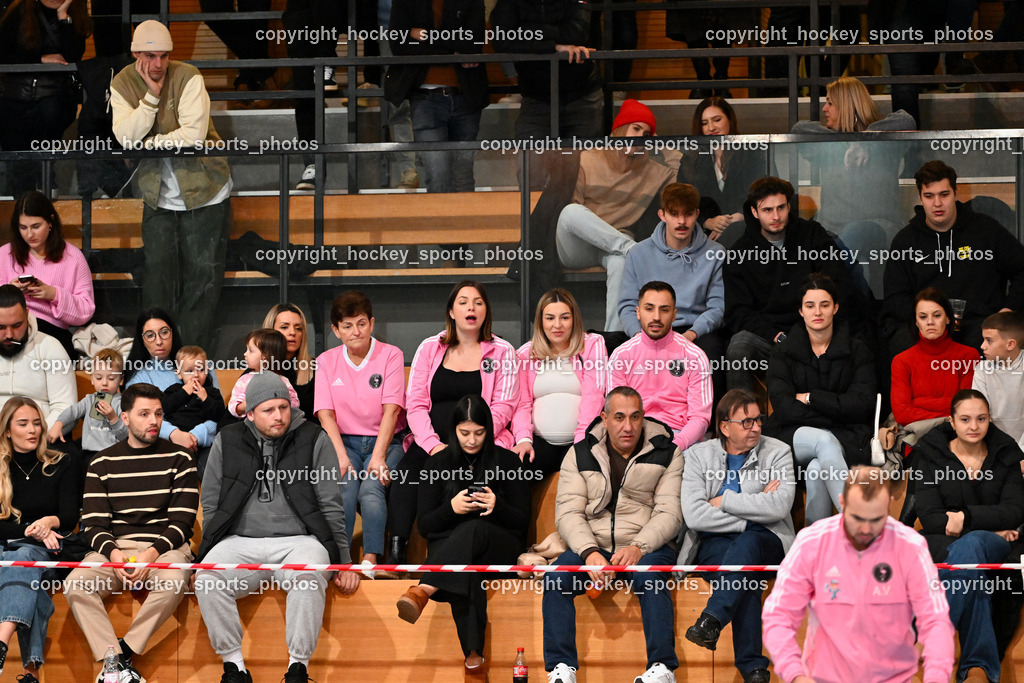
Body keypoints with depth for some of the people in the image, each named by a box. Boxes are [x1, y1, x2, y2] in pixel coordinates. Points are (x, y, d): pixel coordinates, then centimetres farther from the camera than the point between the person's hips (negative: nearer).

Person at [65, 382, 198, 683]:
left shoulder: (178, 458, 8)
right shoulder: (102, 463, 12)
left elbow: (182, 520, 0)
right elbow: (93, 523, 5)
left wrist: (153, 553, -17)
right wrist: (112, 552, -17)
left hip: (164, 546, -1)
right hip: (114, 547, 2)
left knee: (173, 583, -37)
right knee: (76, 584, -29)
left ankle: (120, 652, -24)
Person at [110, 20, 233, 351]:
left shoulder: (188, 77, -12)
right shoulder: (122, 84, -1)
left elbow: (194, 135, -23)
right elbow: (126, 137, -16)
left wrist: (148, 144, -14)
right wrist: (151, 95, -21)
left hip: (203, 192, -3)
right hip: (157, 196, 3)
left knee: (201, 276, 1)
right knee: (157, 277, 5)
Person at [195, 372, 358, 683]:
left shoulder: (314, 440, 5)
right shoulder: (227, 442, 10)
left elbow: (331, 506, 6)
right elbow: (211, 505, 15)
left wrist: (344, 562, 3)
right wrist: (206, 558, 7)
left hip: (299, 540, -2)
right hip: (241, 541, 2)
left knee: (308, 576, -36)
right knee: (208, 580, -28)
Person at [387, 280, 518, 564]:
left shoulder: (502, 352, 11)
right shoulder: (429, 348, 15)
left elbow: (502, 408, 2)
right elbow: (416, 405, 7)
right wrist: (433, 445, -11)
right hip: (430, 441, 2)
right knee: (407, 469, -30)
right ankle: (396, 549, -38)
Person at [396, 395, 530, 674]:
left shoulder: (507, 461, 7)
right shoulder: (438, 464, 9)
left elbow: (522, 521, 5)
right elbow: (424, 525, 7)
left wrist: (497, 506, -17)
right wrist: (451, 508, -14)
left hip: (499, 546, 0)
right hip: (448, 543, 0)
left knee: (474, 529, -39)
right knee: (465, 568, -40)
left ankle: (422, 591, -59)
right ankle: (473, 653, -53)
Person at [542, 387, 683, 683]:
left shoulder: (667, 453, 4)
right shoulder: (580, 454, 7)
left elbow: (669, 514, -5)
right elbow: (568, 513, -1)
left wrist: (638, 548, -23)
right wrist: (590, 552, -20)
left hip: (646, 547, -2)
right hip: (592, 547, 2)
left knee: (648, 575, -35)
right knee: (555, 577, -26)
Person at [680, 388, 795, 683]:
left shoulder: (777, 452, 5)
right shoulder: (699, 455, 5)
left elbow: (779, 506, -12)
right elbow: (693, 515, -10)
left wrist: (724, 501, -9)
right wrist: (754, 509, -11)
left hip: (765, 541, 0)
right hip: (715, 541, 0)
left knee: (746, 543, -38)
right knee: (742, 573, -35)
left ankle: (711, 622, -49)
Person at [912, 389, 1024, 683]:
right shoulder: (932, 454, 6)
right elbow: (929, 516, -4)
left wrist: (967, 519, -16)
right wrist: (990, 528, -12)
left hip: (995, 547, 1)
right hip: (942, 544, 0)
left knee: (970, 545, -38)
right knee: (970, 547, -38)